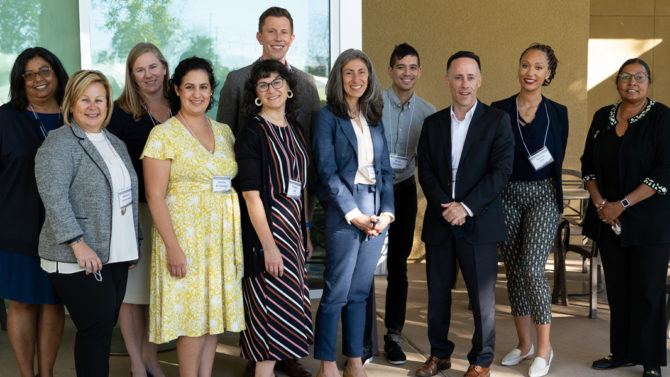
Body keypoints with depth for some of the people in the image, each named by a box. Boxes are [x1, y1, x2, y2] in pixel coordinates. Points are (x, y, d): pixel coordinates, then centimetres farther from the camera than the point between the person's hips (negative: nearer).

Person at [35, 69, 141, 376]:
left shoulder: (116, 144, 17)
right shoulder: (58, 143, -7)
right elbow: (54, 198, -17)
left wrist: (134, 244, 18)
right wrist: (79, 244, -23)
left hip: (116, 257, 7)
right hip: (80, 260, -7)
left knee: (106, 326, 10)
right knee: (95, 329, -6)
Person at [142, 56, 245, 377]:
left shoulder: (224, 132, 12)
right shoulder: (163, 135, -5)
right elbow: (155, 196, -10)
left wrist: (238, 239, 7)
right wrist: (173, 247, -16)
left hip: (223, 239, 5)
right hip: (185, 237, -5)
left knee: (214, 315, 10)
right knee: (193, 318, -2)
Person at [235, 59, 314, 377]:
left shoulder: (294, 129, 12)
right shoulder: (252, 132, -9)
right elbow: (251, 195, -15)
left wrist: (306, 235, 13)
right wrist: (269, 245, -20)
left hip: (294, 229, 7)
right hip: (267, 228, -7)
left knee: (287, 305, 11)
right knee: (272, 306, -4)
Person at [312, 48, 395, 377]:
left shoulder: (374, 119, 15)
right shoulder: (327, 117, -2)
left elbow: (385, 169, 13)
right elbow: (327, 171, -8)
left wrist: (386, 212, 0)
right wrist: (354, 214, -13)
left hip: (377, 213, 5)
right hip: (342, 211, -5)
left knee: (360, 291, 11)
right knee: (337, 291, -2)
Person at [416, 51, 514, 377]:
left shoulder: (497, 121, 1)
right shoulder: (433, 124, 11)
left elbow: (501, 170, -8)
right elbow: (426, 171, 4)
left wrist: (466, 207, -15)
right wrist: (445, 207, -11)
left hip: (478, 222, -3)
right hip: (439, 221, 3)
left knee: (482, 295, 2)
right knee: (438, 292, 11)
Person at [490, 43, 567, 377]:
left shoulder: (557, 113, 3)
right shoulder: (498, 111, 3)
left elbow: (558, 161, 8)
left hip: (543, 195, -2)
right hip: (508, 197, 2)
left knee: (532, 267, -13)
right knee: (513, 270, 7)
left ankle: (544, 347, 0)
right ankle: (524, 343, 22)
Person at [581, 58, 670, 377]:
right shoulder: (602, 117, 9)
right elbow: (588, 164, 12)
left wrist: (622, 205, -15)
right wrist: (599, 202, -4)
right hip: (607, 218, 4)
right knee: (617, 288, 9)